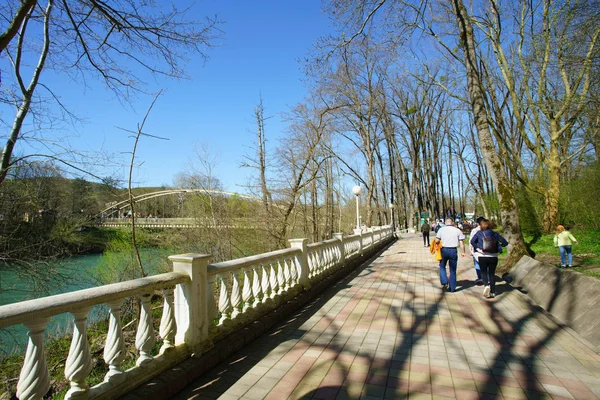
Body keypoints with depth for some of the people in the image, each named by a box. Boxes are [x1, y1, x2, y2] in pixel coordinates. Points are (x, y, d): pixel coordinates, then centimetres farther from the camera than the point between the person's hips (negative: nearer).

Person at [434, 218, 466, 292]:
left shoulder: (441, 229, -1)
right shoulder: (457, 230, 1)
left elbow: (436, 241, -6)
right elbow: (461, 242, -2)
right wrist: (463, 252, 4)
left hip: (444, 250, -1)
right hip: (453, 250, 1)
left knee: (442, 266, 19)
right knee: (453, 270, 11)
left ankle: (444, 282, 3)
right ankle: (452, 287, 15)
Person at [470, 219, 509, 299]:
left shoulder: (479, 233, -3)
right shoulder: (495, 234, 1)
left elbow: (472, 241, -14)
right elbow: (505, 242, -4)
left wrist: (477, 248, -6)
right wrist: (498, 246, 11)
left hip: (482, 256, -2)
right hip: (493, 257, 2)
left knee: (483, 272, 14)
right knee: (492, 274, 13)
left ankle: (486, 285, -12)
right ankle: (492, 292, 15)